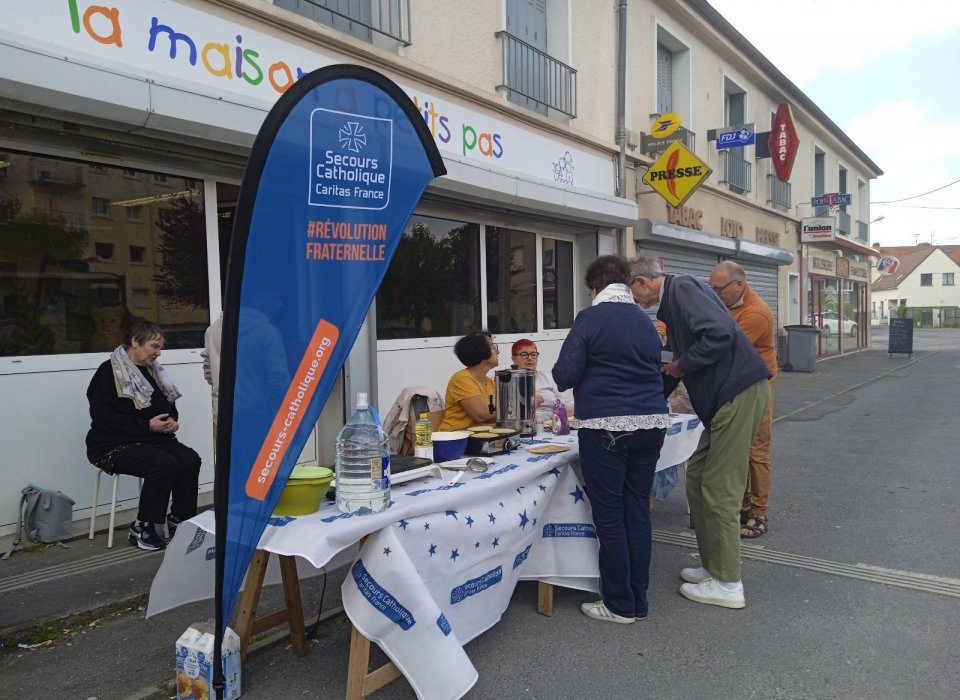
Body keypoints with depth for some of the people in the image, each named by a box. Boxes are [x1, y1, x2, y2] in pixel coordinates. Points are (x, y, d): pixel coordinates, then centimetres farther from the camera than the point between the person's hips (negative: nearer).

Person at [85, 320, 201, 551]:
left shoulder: (151, 370, 12)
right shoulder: (108, 373, -11)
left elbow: (169, 405, 20)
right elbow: (104, 418, -20)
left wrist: (172, 419, -5)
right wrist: (147, 425, -23)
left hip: (152, 439, 7)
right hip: (114, 444, -7)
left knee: (190, 459, -19)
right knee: (164, 464, -31)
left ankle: (179, 521, -3)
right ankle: (141, 529, -15)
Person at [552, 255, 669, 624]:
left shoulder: (590, 318, -6)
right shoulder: (646, 321, 12)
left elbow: (565, 376, -8)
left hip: (606, 427, -6)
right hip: (651, 423, 6)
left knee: (610, 517, 4)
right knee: (638, 512, 13)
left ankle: (620, 605, 13)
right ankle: (638, 601, 22)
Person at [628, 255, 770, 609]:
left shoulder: (683, 287, -10)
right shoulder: (672, 301, 20)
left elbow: (721, 333, -25)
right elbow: (675, 360, 27)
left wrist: (682, 364, -11)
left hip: (739, 392, -10)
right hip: (725, 396, 10)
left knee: (719, 489, -4)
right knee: (697, 479, 14)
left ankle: (727, 584, 8)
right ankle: (713, 566, 26)